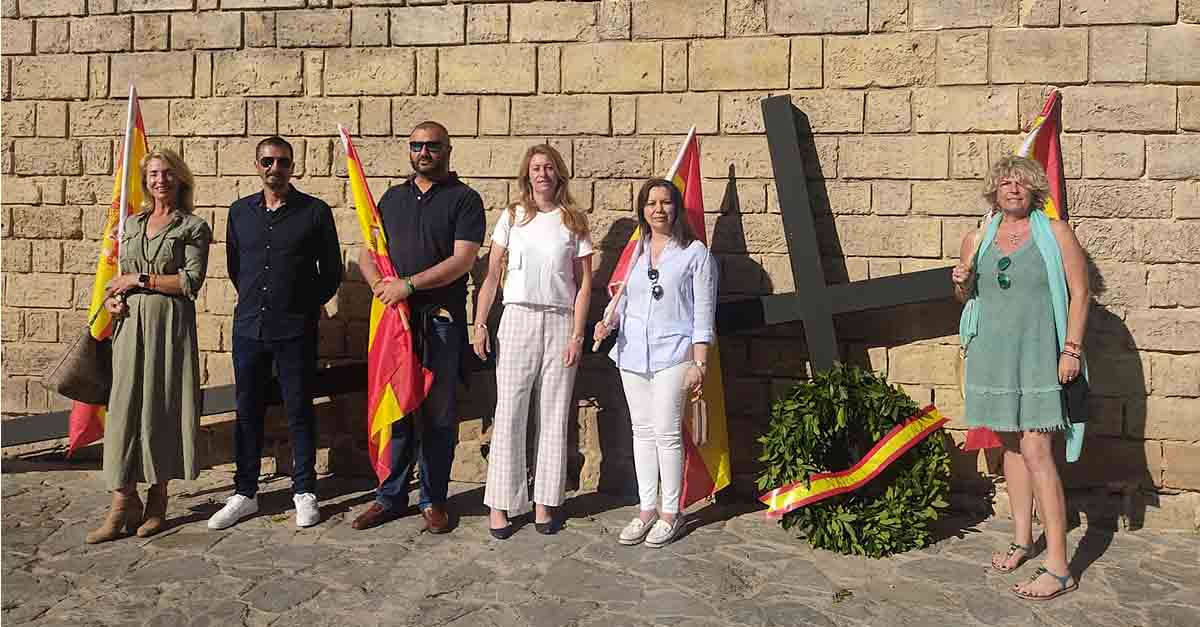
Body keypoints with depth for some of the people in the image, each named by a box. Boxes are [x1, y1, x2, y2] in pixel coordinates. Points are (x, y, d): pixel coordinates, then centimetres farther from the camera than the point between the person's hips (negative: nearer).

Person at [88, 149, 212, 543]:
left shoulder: (193, 227, 1)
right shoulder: (130, 224, 16)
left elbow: (191, 281, -10)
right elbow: (118, 274, 22)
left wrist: (139, 280, -9)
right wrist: (112, 298, 3)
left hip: (171, 324, -4)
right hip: (131, 323, 4)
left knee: (163, 408, 1)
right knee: (125, 408, -1)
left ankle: (157, 501, 14)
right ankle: (123, 505, 3)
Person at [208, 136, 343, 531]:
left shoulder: (315, 212, -2)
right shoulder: (240, 212, 9)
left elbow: (331, 271, 4)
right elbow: (234, 266, 20)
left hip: (295, 330, -3)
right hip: (248, 325, 4)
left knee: (299, 411, 4)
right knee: (247, 411, 9)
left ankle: (304, 492, 15)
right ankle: (245, 493, 20)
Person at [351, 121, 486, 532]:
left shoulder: (464, 199, 0)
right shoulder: (393, 197, 16)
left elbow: (463, 260, -11)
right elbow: (367, 250, 14)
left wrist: (408, 285, -15)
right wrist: (377, 283, -7)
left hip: (442, 319, -4)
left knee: (438, 413, 3)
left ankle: (433, 500, 15)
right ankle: (390, 497, 19)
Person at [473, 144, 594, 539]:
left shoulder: (574, 221, 7)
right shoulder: (512, 217, 8)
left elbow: (584, 283, 4)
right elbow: (492, 275, 6)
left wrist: (577, 334, -4)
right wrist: (479, 325, -3)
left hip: (560, 322, 0)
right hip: (517, 319, 0)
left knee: (554, 416, 4)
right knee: (509, 413, -1)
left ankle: (544, 504, 14)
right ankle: (500, 505, 6)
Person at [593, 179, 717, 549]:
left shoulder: (695, 253, 0)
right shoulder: (636, 251, 14)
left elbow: (703, 314, -3)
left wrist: (699, 364, -9)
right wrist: (609, 322, 2)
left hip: (672, 354, -5)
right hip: (633, 353, 5)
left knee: (667, 432, -6)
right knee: (642, 431, 9)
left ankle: (670, 513, 7)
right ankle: (646, 509, 18)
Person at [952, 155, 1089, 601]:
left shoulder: (1055, 233, -2)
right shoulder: (978, 239, 9)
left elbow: (1079, 292, -3)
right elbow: (967, 297, 20)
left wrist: (1072, 349, -12)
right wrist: (961, 283, -4)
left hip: (1038, 355, -5)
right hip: (993, 354, 5)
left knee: (1035, 452, -11)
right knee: (1011, 445, 13)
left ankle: (1058, 568, -5)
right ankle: (1022, 540, 27)